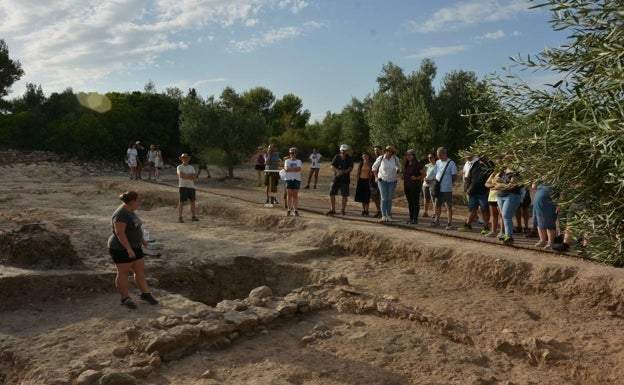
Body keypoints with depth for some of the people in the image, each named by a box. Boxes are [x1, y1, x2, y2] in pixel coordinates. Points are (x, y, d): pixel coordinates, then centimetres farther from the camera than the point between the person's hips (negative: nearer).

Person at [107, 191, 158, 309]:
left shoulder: (128, 212, 7)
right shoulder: (121, 215, -23)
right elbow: (119, 233, -28)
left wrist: (142, 239, 21)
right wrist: (129, 249, -30)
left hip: (133, 247, 9)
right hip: (121, 249, -9)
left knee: (140, 270, 9)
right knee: (123, 273, 3)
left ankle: (145, 294, 16)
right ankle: (125, 298, 14)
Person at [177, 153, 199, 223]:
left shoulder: (191, 167, 14)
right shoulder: (179, 167, 1)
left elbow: (194, 177, 2)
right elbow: (181, 175, -16)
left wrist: (185, 176, -11)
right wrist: (191, 175, -11)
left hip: (191, 186, 4)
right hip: (183, 186, -4)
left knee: (193, 201, 5)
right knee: (181, 202, -5)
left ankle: (193, 216, 14)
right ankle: (180, 217, -1)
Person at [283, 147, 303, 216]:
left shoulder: (299, 161, 8)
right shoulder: (287, 161, 9)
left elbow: (299, 169, -11)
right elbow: (286, 169, -8)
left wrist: (290, 168, -11)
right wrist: (295, 169, -10)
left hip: (297, 179, 0)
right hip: (288, 179, 0)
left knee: (295, 195, 0)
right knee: (289, 195, 0)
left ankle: (295, 210, 2)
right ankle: (289, 209, 3)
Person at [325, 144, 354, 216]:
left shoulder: (349, 159, 2)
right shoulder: (337, 157, 8)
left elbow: (350, 168, -8)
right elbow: (332, 166, 2)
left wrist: (343, 172, -23)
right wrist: (337, 170, -18)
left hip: (345, 179, -2)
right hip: (336, 178, 2)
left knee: (345, 195, 0)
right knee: (331, 193, -1)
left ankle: (343, 210, 14)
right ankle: (333, 210, 10)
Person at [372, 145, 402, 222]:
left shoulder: (395, 158, -9)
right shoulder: (380, 158, -12)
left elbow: (398, 166, 12)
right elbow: (374, 167, 4)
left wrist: (396, 175, 6)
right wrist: (376, 177, -2)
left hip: (392, 181, 2)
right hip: (382, 180, -2)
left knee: (389, 198, 8)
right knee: (384, 198, -9)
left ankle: (389, 215, 18)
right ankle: (383, 216, -8)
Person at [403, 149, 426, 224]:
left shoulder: (418, 165, -7)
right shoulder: (406, 165, 12)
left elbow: (424, 174, -6)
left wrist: (417, 178, -18)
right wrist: (404, 185, 13)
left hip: (415, 186, -6)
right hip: (407, 186, 6)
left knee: (415, 202, -2)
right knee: (410, 202, 8)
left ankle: (415, 219, 1)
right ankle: (411, 218, 14)